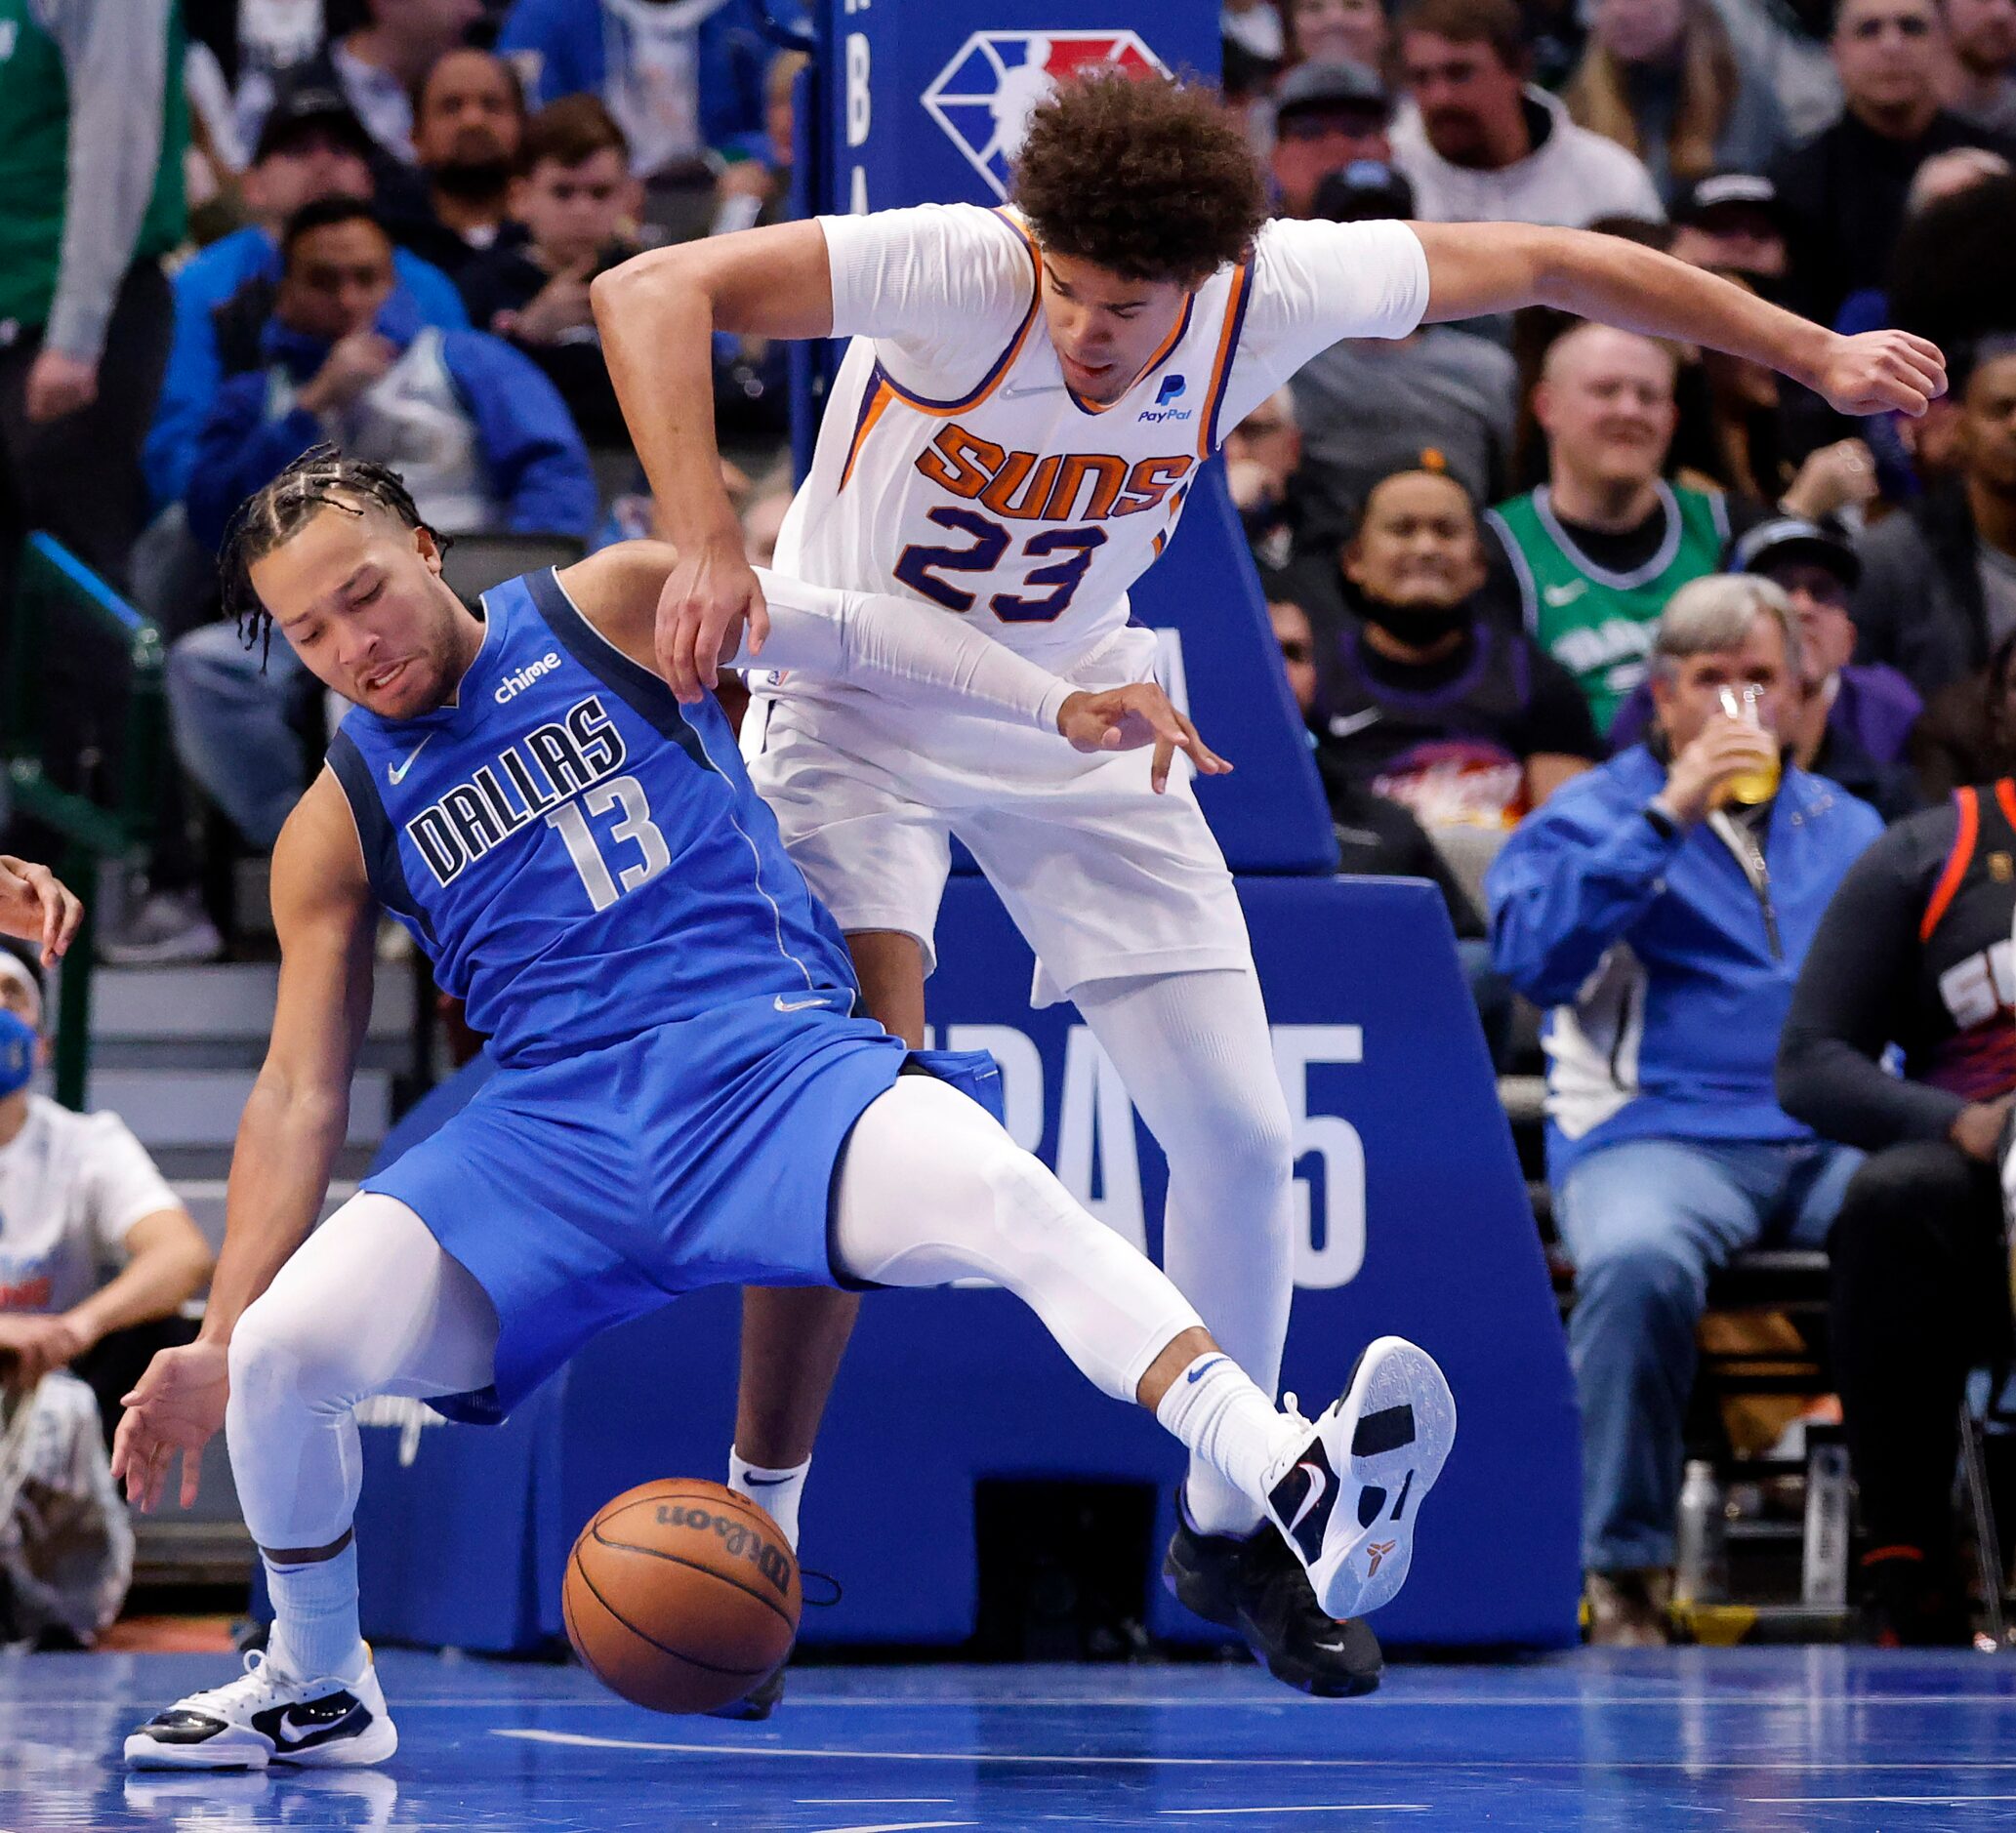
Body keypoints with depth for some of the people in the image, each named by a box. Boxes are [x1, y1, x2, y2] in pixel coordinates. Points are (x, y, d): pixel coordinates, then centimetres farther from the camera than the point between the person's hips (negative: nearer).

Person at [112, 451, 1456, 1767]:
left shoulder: (612, 608, 6)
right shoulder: (340, 830, 10)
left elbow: (851, 632, 14)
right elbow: (299, 1097, 10)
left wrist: (1062, 709, 3)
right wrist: (218, 1345, 3)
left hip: (768, 1059, -2)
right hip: (554, 1122, 2)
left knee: (1005, 1197, -34)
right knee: (286, 1347, -20)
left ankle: (1303, 1488, -53)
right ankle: (319, 1689, 9)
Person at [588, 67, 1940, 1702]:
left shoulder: (1275, 292, -21)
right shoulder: (956, 273, -32)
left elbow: (1542, 263, -5)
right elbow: (651, 293, -40)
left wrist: (1813, 354, 2)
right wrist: (708, 550, -52)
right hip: (856, 715, -4)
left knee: (1241, 1131, 0)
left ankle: (1226, 1536, 21)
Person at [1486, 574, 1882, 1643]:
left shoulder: (1847, 826, 26)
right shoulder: (1588, 817, 13)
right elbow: (1532, 955, -6)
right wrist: (1666, 818, -9)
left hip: (1840, 1141, 3)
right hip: (1661, 1134, -3)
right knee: (1638, 1259, -39)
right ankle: (1625, 1571, -25)